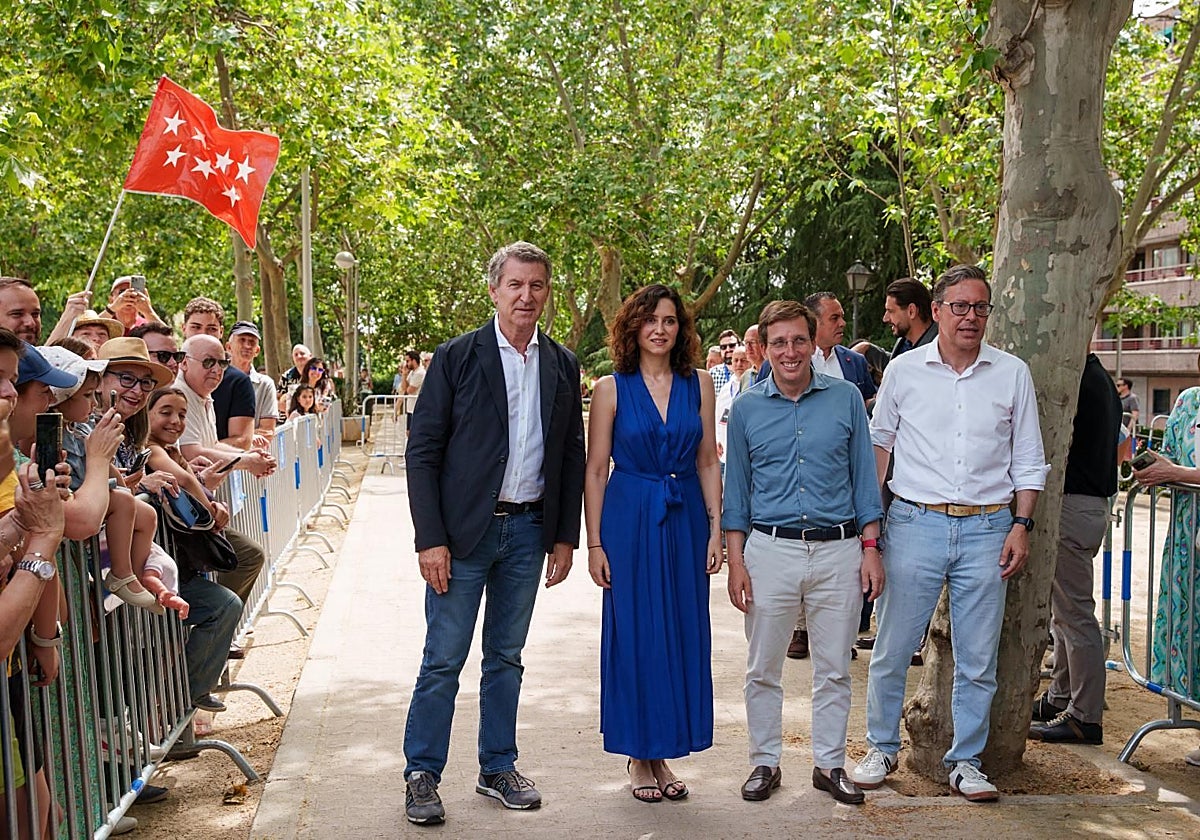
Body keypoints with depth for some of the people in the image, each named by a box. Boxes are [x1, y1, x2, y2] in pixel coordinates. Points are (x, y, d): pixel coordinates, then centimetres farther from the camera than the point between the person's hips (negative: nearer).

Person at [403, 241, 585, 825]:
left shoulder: (563, 365, 6)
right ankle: (422, 775, 16)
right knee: (443, 660, 2)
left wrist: (565, 536, 6)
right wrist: (430, 538, -12)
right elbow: (422, 451, -7)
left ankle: (497, 768, 27)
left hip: (529, 531, 4)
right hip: (464, 531, -3)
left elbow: (572, 455, 10)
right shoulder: (457, 357, -5)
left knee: (506, 657, 15)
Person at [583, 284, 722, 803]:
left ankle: (665, 752, 23)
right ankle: (638, 756, 19)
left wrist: (715, 527, 1)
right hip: (630, 521, -3)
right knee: (634, 636, 4)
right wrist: (594, 542, -5)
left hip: (686, 521, 3)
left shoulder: (698, 384, 6)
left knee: (683, 635, 7)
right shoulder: (612, 388, -1)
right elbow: (595, 469, -1)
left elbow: (708, 461, 8)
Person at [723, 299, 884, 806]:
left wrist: (870, 548, 0)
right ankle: (765, 761, 23)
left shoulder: (846, 398, 3)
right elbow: (736, 490, 7)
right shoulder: (746, 409, 4)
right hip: (771, 550, 0)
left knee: (834, 669, 10)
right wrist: (736, 561, 0)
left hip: (838, 551, 0)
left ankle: (830, 763, 25)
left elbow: (863, 478, 7)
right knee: (763, 668, 8)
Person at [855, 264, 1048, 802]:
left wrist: (1021, 525, 1)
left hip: (986, 530, 1)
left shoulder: (1013, 374, 6)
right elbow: (879, 441, 11)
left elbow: (1029, 461, 10)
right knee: (892, 650, 4)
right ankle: (882, 748, 23)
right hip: (915, 522, -1)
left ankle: (965, 761, 23)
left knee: (978, 658, 7)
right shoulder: (904, 370, 3)